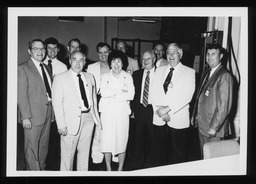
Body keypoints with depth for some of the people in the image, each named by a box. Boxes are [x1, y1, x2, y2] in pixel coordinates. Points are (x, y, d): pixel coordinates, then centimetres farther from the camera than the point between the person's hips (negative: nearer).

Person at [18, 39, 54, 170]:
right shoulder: (23, 68, -8)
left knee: (44, 145, 16)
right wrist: (25, 117, -18)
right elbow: (21, 95, -12)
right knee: (32, 147, 2)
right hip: (33, 115, -7)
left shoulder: (46, 68, 14)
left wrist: (52, 110, 7)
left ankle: (41, 169, 30)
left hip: (47, 113, 7)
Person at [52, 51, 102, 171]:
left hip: (88, 118, 4)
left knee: (84, 151, 14)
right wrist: (61, 125, -13)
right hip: (72, 120, -4)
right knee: (67, 154, 3)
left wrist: (95, 116, 7)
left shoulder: (90, 77, 11)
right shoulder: (60, 78, -3)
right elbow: (57, 103, -7)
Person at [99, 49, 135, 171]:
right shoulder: (105, 77, 10)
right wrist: (120, 90, -10)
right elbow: (103, 92, -6)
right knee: (107, 140, 0)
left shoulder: (128, 77, 9)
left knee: (122, 139, 1)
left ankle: (120, 169, 14)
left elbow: (131, 95, -4)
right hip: (107, 112, 0)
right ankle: (108, 169, 13)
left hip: (122, 112, 0)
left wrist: (112, 95, -9)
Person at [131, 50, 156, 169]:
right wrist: (133, 108, 3)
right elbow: (133, 92, 10)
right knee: (139, 138, 10)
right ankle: (137, 165, 23)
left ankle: (150, 164, 24)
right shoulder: (137, 74, 10)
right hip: (140, 110, 3)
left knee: (152, 139, 7)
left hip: (153, 110, -3)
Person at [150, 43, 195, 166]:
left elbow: (187, 96, -11)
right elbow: (153, 92, 5)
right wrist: (159, 110, -9)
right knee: (160, 150, 11)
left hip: (178, 120, -3)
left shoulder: (189, 72, 0)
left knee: (177, 153, 5)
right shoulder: (159, 70, 13)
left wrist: (168, 109, -16)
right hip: (159, 119, 4)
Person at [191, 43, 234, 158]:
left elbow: (224, 106, -20)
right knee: (204, 157, 19)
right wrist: (194, 116, 13)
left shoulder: (225, 76, -17)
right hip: (201, 125, 8)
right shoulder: (206, 72, 10)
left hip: (214, 129, -7)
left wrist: (214, 128, -19)